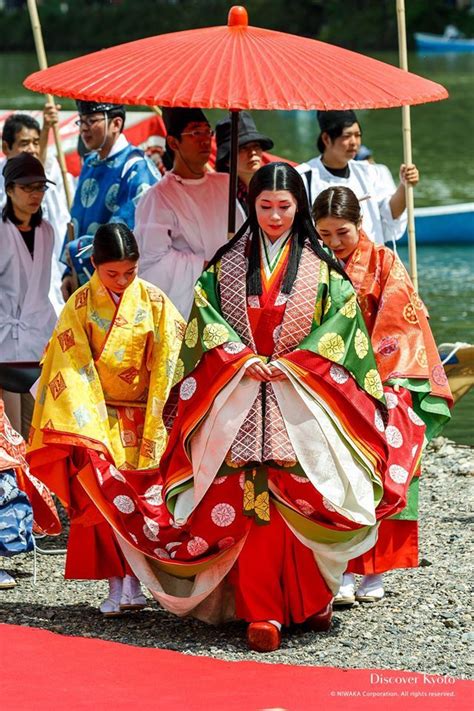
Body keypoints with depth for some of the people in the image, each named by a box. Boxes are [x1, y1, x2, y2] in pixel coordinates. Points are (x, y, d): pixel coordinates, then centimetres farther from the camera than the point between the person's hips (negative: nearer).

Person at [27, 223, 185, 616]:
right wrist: (86, 432, -17)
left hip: (142, 418, 1)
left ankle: (133, 582, 1)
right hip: (98, 417, 0)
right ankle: (116, 584, 2)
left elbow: (166, 366, -2)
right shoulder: (80, 304, -4)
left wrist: (152, 430, -7)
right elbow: (73, 368, -8)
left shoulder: (154, 301, -2)